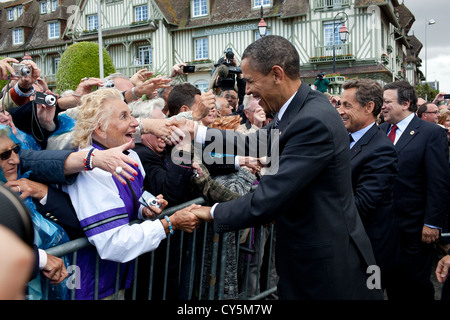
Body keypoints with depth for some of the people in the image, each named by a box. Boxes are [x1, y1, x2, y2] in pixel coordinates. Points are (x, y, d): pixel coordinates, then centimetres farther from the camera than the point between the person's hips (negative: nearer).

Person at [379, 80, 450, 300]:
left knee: (416, 282, 9)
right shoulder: (381, 130, 6)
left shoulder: (432, 133, -10)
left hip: (414, 225, -5)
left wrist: (432, 223, -15)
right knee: (392, 280, 17)